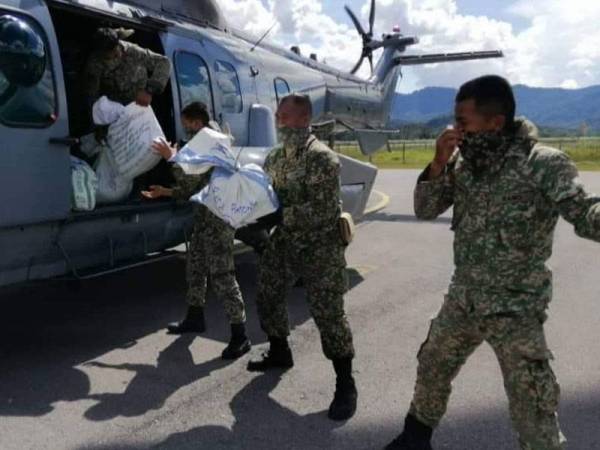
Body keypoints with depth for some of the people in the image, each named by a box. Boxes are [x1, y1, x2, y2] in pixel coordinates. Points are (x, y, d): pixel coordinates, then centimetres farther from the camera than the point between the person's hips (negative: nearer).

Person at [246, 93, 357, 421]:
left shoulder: (322, 158, -18)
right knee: (266, 296, 17)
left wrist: (279, 216, -29)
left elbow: (323, 209, -25)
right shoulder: (274, 157, 6)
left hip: (320, 246, -8)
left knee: (327, 313, -6)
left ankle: (345, 384, 7)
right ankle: (279, 353, 41)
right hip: (284, 241, 8)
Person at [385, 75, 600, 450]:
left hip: (516, 310, -6)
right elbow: (425, 211, 0)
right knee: (431, 368, 21)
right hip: (462, 299, 6)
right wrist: (439, 164, -17)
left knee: (534, 413, 2)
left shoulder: (544, 164, -18)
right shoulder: (462, 161, -1)